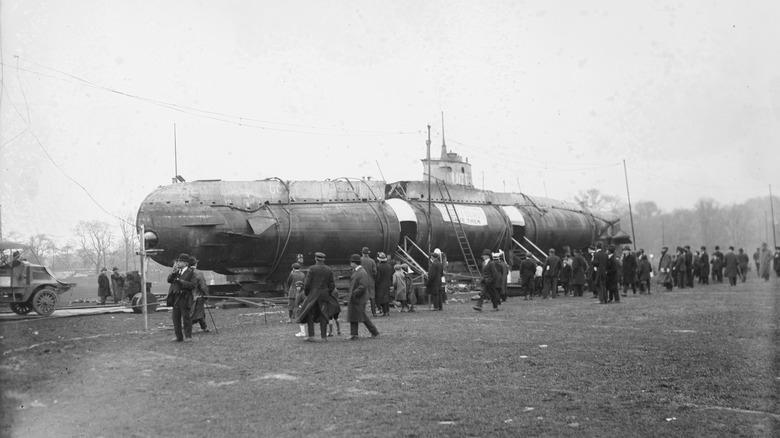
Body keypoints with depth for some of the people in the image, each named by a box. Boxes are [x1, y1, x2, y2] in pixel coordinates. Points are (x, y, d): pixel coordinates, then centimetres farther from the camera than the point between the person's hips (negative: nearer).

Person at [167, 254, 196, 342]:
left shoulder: (190, 272, -4)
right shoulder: (176, 271, 14)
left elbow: (192, 285, -13)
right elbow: (169, 280, 5)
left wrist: (181, 281, -17)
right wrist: (173, 272, -9)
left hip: (185, 298, -6)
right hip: (175, 297, 6)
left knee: (186, 317, -1)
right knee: (176, 317, 8)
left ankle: (188, 336, 8)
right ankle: (179, 336, 16)